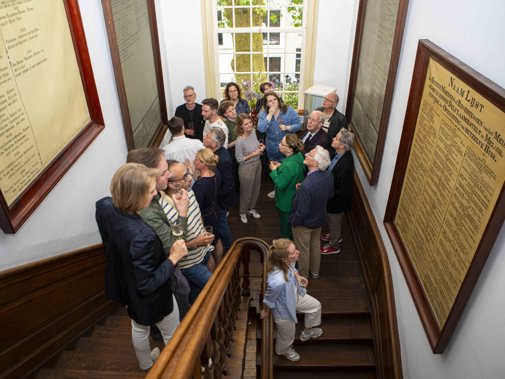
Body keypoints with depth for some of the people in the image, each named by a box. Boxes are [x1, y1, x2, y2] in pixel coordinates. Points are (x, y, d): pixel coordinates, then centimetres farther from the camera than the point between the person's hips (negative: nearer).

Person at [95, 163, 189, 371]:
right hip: (150, 298, -7)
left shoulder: (104, 206, -22)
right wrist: (173, 258, -26)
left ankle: (145, 362, 63)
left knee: (139, 327, 35)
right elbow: (147, 285, -32)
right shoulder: (142, 236, -44)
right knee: (172, 335, 25)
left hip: (125, 287, 7)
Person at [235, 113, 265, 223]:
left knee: (256, 189, 24)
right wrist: (254, 154, -23)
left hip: (257, 164, 7)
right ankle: (243, 212, 40)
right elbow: (239, 159, -21)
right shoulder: (240, 141, -27)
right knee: (246, 191, 14)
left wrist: (260, 147, -9)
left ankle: (251, 209, 49)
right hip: (246, 168, -7)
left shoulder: (253, 132, -7)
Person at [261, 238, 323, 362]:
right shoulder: (278, 281, -48)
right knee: (287, 335, 24)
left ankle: (307, 332, 55)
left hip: (295, 296, 6)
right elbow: (268, 300, -26)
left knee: (315, 305, 26)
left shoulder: (288, 263, -27)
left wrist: (297, 276, -13)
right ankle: (284, 350, 61)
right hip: (284, 309, -6)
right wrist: (264, 310, -7)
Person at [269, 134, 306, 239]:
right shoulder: (299, 156, -8)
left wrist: (274, 170, -15)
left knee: (286, 230, 14)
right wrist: (281, 166, 1)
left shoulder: (289, 165, -36)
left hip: (287, 204, -9)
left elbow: (280, 184, -27)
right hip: (296, 200, 9)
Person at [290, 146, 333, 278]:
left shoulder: (306, 185, -40)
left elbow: (302, 211, -29)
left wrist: (293, 221, -10)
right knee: (315, 245, 28)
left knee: (303, 249, 20)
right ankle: (315, 271, 51)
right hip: (319, 218, 6)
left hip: (304, 223, -6)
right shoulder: (328, 176, -18)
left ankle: (303, 275, 44)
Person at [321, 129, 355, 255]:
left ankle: (334, 245, 46)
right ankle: (335, 236, 59)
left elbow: (345, 190, -30)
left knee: (334, 222, 19)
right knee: (332, 221, 32)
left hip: (336, 201, -7)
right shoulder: (339, 154, -14)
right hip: (331, 197, 7)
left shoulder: (346, 165, -38)